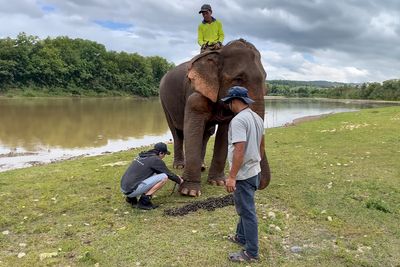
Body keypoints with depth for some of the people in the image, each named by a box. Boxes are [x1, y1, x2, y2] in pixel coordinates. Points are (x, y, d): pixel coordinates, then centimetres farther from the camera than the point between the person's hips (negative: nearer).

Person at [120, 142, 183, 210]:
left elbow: (158, 171, 32)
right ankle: (144, 201, -5)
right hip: (132, 190, -9)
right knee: (164, 177, -9)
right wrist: (179, 181, 24)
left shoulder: (143, 155, 17)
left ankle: (131, 198, 19)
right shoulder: (156, 160, -8)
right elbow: (169, 174, 4)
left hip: (124, 188, 9)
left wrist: (175, 176, 37)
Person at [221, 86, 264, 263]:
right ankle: (241, 237, 41)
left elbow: (239, 150, -27)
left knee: (247, 212, 1)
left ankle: (251, 253, 13)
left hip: (243, 175, -10)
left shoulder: (238, 120, -21)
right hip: (254, 171, 10)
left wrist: (232, 177, -24)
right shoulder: (257, 118, 8)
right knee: (244, 208, 24)